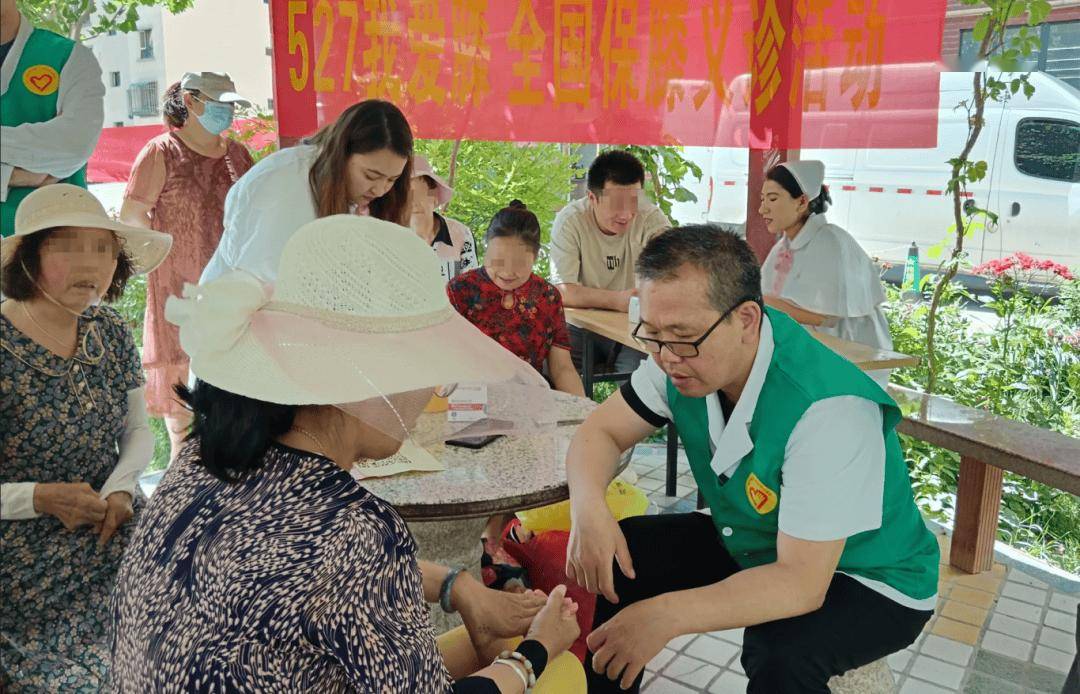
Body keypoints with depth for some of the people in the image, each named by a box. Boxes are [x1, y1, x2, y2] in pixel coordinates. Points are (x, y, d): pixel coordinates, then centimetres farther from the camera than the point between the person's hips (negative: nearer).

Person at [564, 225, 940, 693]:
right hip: (749, 548, 6)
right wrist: (588, 506, -27)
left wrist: (667, 615, -43)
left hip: (868, 582, -6)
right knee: (612, 558, -8)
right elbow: (600, 432, -5)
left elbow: (800, 584, -34)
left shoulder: (828, 410, -35)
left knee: (780, 654, -36)